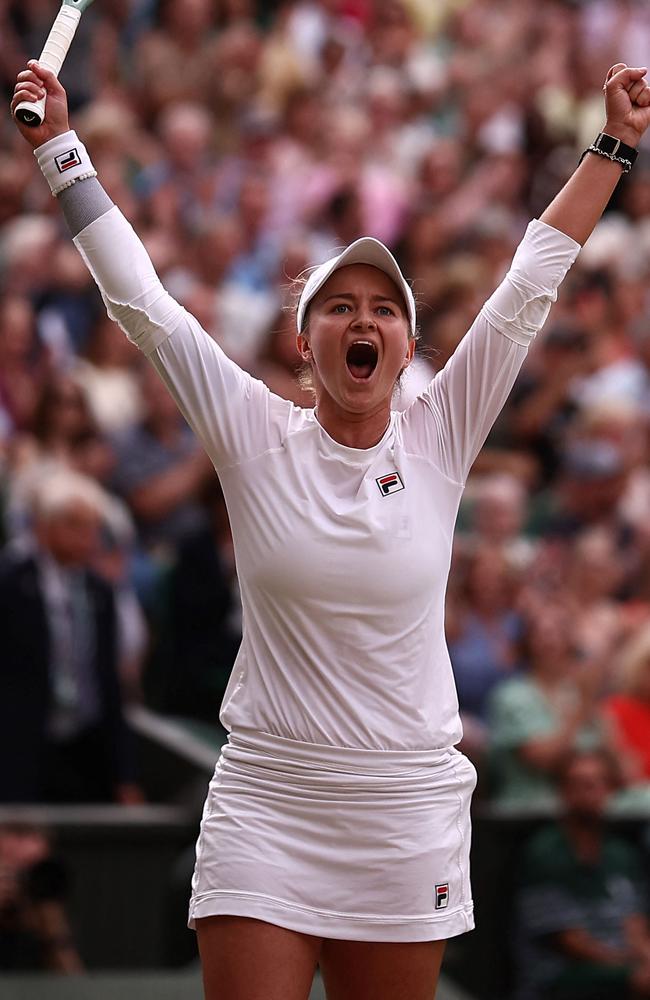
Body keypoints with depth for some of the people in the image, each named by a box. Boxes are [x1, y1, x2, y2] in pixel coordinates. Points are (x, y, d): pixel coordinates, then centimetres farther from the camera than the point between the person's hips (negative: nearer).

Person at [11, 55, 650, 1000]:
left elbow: (528, 290, 5)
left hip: (408, 816, 1)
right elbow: (139, 299, 0)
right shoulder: (257, 438, -1)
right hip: (265, 807, -1)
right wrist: (59, 146, 0)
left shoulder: (439, 441, 2)